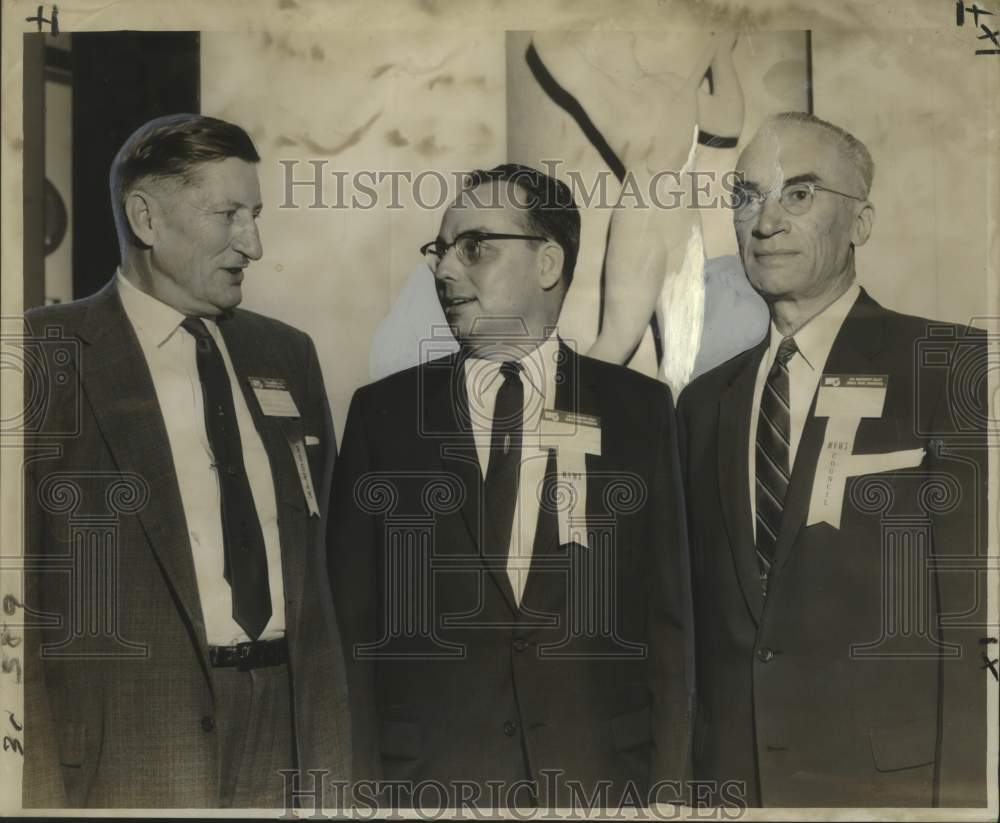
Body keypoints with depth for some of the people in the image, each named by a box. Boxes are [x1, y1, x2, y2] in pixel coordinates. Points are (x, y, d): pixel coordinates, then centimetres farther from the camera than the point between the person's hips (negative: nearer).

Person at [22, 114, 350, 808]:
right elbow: (16, 601, -7)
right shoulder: (49, 355, -5)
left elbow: (319, 563, 12)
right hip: (132, 759, -4)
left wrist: (333, 762, 6)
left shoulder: (288, 355, 11)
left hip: (288, 740, 5)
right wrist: (45, 795, -12)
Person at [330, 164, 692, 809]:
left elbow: (667, 615, 1)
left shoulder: (639, 408, 1)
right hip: (428, 778, 0)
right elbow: (353, 623, 2)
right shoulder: (383, 412, 1)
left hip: (600, 773, 0)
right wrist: (365, 781, -3)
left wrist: (668, 785, -3)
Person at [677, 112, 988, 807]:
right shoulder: (705, 401, 10)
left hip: (896, 776, -4)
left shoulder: (953, 368, -6)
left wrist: (962, 787, -17)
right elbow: (702, 610, 12)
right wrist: (701, 763, 7)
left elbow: (971, 613, -12)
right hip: (729, 772, 5)